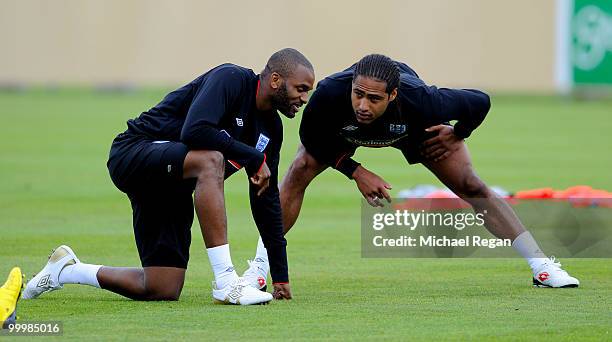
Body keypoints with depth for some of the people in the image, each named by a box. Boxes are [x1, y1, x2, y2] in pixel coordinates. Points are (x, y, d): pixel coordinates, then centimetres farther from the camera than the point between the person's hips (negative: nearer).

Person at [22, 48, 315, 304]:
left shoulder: (271, 128, 7)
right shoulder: (231, 79, -17)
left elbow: (266, 199, 12)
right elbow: (194, 131, -33)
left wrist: (280, 275, 9)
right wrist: (254, 158, -25)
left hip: (173, 193, 9)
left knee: (162, 291, 0)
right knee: (210, 160, -39)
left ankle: (66, 271, 25)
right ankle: (226, 282, -38)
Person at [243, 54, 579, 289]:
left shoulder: (420, 100, -45)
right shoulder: (329, 94, -45)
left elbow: (480, 102, -26)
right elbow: (312, 139, -21)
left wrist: (457, 135, -13)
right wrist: (356, 173, -24)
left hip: (417, 129, -1)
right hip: (342, 132, 1)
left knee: (471, 186, -8)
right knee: (297, 175, -20)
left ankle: (542, 265, 3)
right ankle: (259, 267, -8)